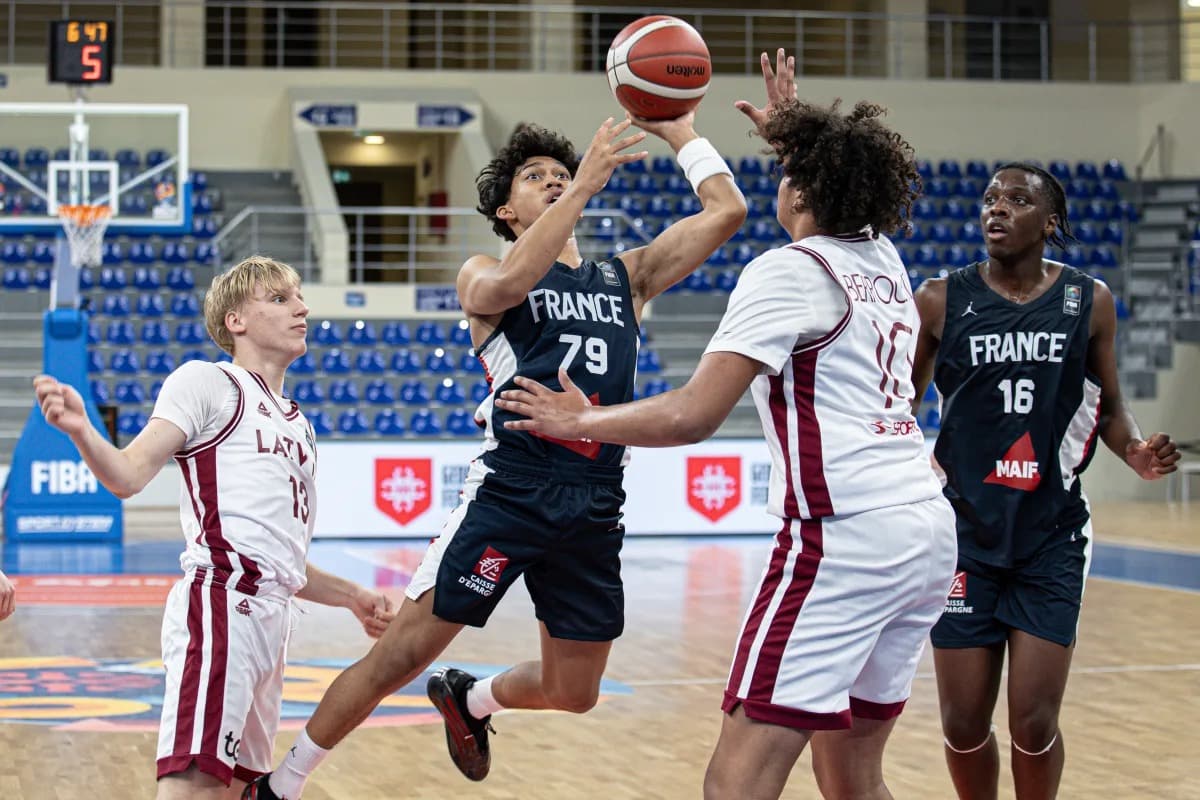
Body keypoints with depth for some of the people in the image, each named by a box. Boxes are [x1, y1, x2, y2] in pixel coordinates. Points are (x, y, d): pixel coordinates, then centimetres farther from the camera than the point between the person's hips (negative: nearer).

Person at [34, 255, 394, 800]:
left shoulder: (297, 426, 27)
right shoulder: (208, 382, 4)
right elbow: (129, 475, -9)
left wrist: (351, 597, 24)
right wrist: (81, 432, -27)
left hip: (269, 617, 9)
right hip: (222, 603, -9)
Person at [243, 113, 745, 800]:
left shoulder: (627, 276, 15)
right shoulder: (484, 275, 4)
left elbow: (728, 212, 9)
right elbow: (507, 285, -22)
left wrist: (679, 130, 9)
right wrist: (588, 183, -22)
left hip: (595, 507, 5)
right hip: (510, 492, -5)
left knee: (573, 693, 12)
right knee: (400, 656, -6)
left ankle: (470, 700, 44)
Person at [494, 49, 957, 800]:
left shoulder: (786, 270, -5)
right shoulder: (884, 260, 16)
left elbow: (692, 416, -12)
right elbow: (848, 196, 44)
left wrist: (580, 422, 2)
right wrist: (790, 127, 54)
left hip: (846, 535, -9)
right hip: (930, 532, 9)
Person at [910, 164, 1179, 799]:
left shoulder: (1089, 300, 1)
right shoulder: (941, 300, -2)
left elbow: (1108, 406, 12)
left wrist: (1138, 453, -7)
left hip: (1052, 539, 0)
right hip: (967, 536, 0)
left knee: (1035, 724, -4)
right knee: (964, 724, 2)